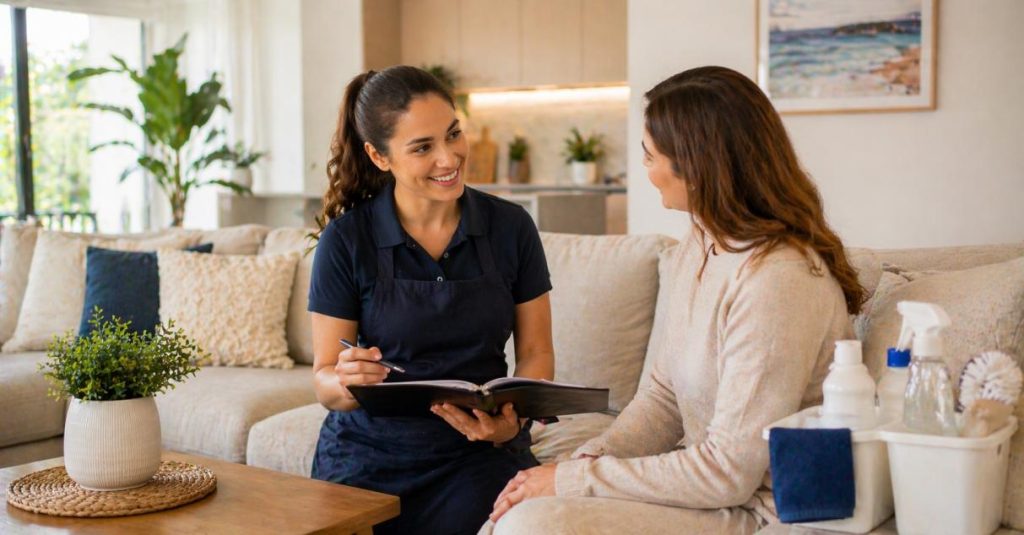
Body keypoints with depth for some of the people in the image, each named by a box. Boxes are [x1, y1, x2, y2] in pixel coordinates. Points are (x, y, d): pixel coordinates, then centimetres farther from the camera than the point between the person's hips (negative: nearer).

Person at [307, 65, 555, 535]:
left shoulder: (511, 227, 0)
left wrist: (511, 419, -16)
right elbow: (323, 380, -2)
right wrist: (345, 381, -25)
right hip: (370, 457, 0)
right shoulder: (346, 240, -5)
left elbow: (535, 353, 4)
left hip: (478, 456, 1)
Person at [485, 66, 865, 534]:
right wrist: (587, 460, -6)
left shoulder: (776, 282, -24)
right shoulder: (695, 251, 6)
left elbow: (729, 472, -23)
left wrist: (574, 480, -17)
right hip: (703, 477, 8)